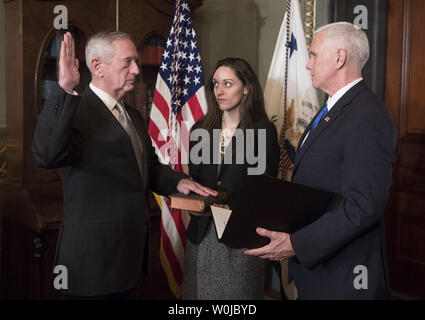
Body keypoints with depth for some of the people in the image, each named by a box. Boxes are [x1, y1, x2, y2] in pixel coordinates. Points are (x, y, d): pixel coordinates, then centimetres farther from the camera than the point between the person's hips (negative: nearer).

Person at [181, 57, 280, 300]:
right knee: (200, 291, 10)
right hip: (203, 233, 4)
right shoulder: (202, 128, 8)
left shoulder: (263, 130, -5)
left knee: (237, 291, 4)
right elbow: (193, 177, 13)